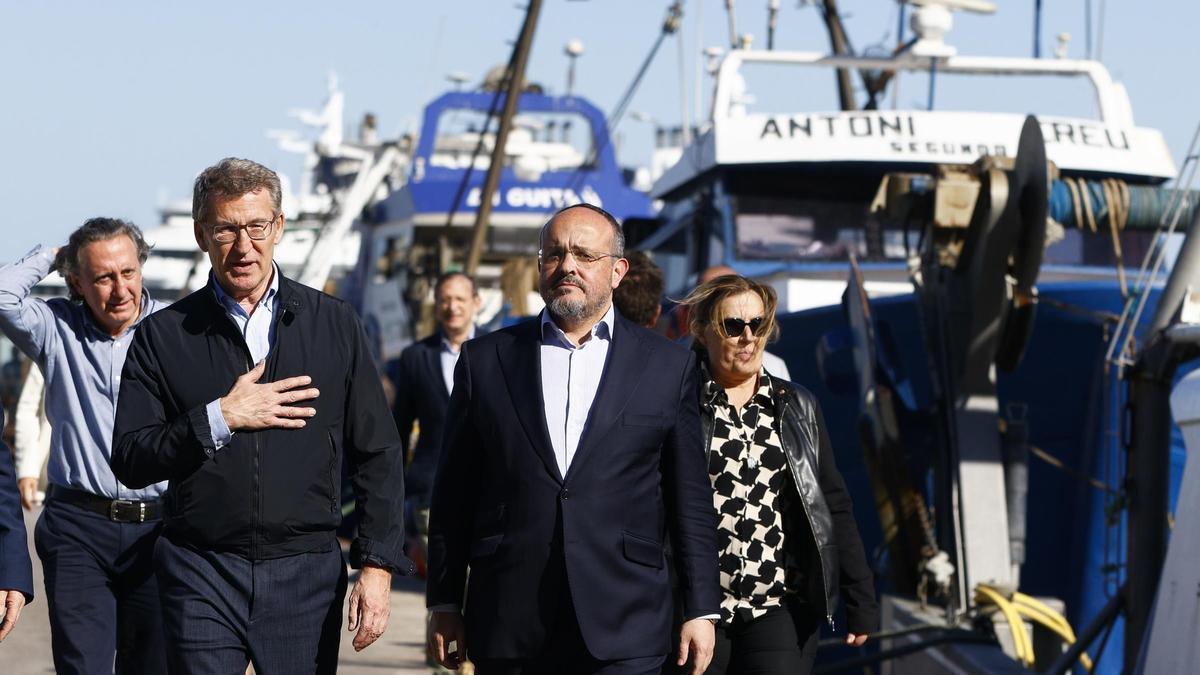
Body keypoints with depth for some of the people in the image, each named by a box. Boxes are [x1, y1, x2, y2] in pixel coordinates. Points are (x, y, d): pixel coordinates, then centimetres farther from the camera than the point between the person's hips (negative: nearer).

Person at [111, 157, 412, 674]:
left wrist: (377, 566, -2)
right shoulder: (165, 336, 4)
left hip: (307, 573, 1)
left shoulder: (335, 325, 7)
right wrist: (220, 418, -13)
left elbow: (377, 456, 7)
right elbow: (129, 461, -1)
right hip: (201, 574, -1)